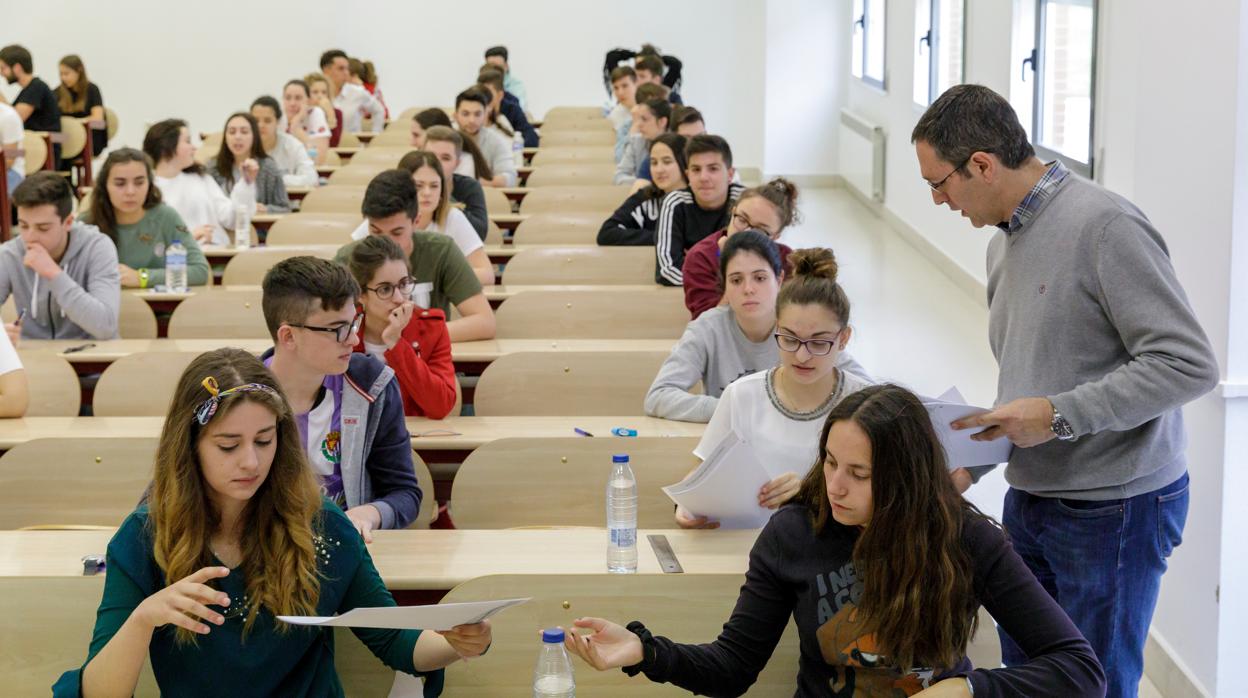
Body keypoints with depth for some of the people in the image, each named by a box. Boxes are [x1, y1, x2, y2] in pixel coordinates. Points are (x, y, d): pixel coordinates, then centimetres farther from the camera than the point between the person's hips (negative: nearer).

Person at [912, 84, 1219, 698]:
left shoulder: (1105, 227, -19)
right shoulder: (1004, 242, 10)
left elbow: (1188, 364, -22)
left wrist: (1058, 415, -23)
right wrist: (980, 440, 2)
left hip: (1114, 508, -8)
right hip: (1029, 497, 8)